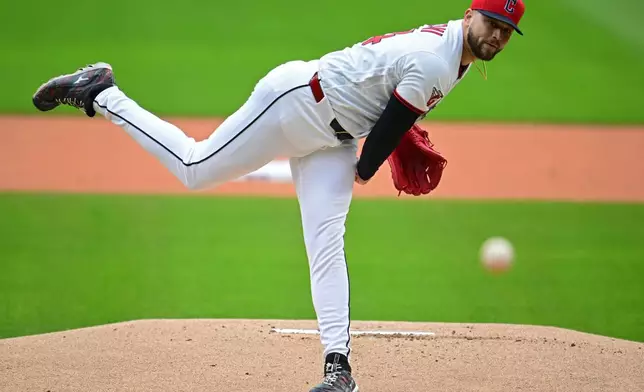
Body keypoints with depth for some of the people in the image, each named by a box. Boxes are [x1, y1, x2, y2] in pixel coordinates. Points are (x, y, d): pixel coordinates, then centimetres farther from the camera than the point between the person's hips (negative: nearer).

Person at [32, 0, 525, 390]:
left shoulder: (458, 52, 5)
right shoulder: (432, 62, -26)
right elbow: (390, 126, -19)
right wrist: (366, 169, -1)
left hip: (332, 140, 8)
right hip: (295, 103, -8)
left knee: (327, 248, -2)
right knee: (194, 168, 1)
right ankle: (101, 93, 17)